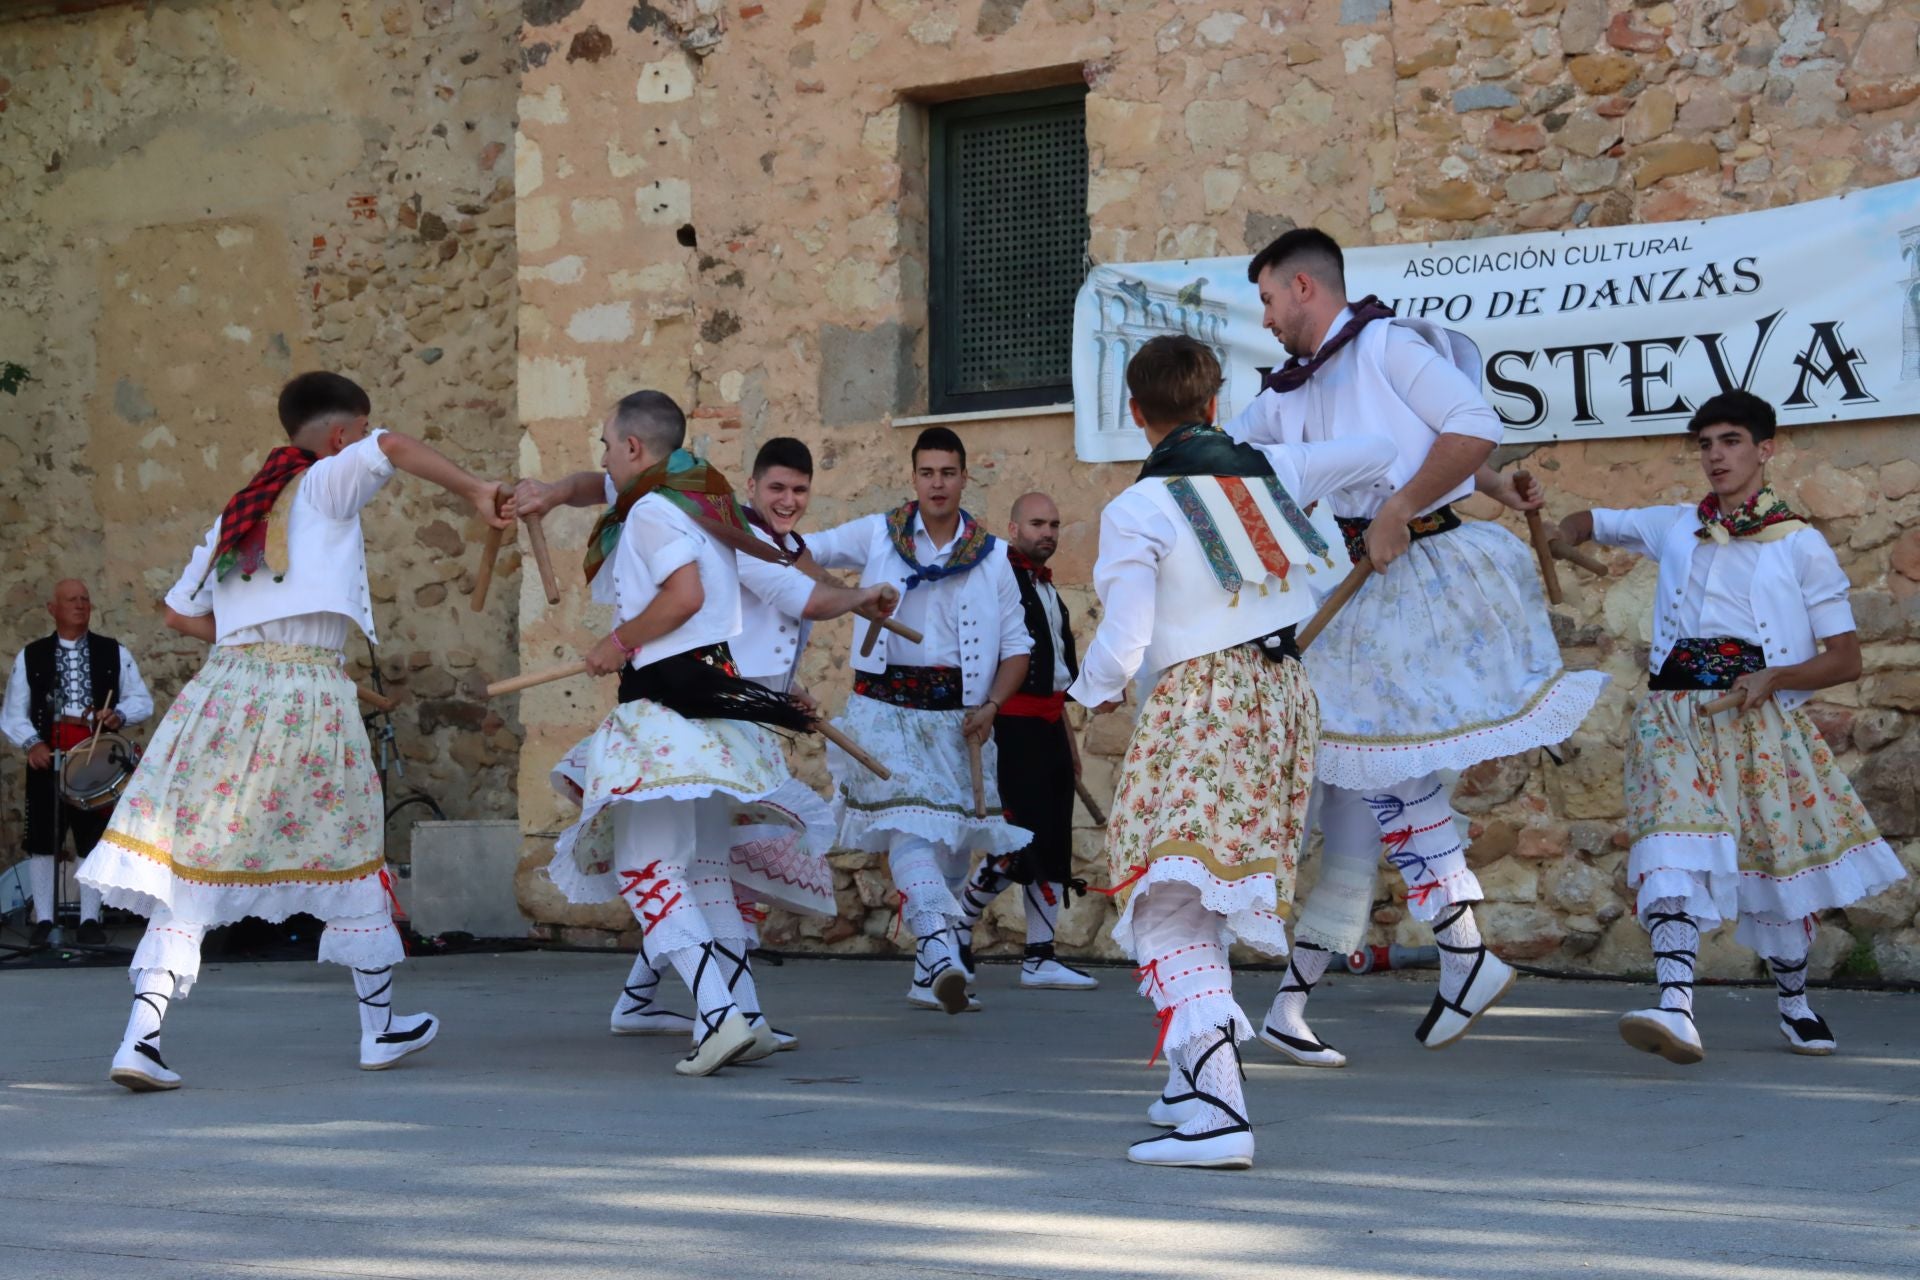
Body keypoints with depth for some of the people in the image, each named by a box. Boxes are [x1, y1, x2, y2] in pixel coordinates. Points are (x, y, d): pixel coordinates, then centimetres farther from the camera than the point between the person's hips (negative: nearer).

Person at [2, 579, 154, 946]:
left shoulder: (115, 654, 9)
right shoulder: (29, 657, 8)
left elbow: (142, 701, 6)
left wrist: (119, 715, -14)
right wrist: (31, 743, -12)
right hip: (47, 756, 0)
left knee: (94, 839, 3)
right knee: (42, 839, 0)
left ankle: (90, 919, 11)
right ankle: (44, 920, 8)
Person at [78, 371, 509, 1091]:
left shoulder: (238, 512, 20)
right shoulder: (327, 484, 3)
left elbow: (180, 611, 22)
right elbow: (393, 448, -18)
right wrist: (475, 493, -10)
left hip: (225, 684, 5)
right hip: (308, 699, -5)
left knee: (191, 869, 2)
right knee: (350, 856, 12)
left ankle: (141, 1039, -9)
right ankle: (380, 1029, 25)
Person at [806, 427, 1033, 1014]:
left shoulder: (992, 557, 7)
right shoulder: (877, 535, 7)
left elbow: (1017, 646, 8)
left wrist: (990, 705, -7)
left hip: (957, 716, 2)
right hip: (887, 707, -2)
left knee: (952, 844, 4)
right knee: (908, 825, -21)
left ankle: (928, 977, 14)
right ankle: (940, 947, -34)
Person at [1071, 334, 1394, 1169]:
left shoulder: (1137, 510, -8)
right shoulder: (1272, 468, 9)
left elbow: (1120, 645, -12)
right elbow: (1382, 451, 21)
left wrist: (1094, 692, 10)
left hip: (1195, 702, -7)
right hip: (1282, 694, 7)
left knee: (1169, 909, -13)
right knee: (1213, 897, 21)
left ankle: (1214, 1112, -27)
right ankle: (1200, 1075, 28)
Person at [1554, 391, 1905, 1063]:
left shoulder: (1801, 545, 4)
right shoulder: (1674, 527, 14)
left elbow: (1846, 658, 3)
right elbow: (1584, 523, 30)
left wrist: (1775, 678, -15)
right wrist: (1556, 544, 6)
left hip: (1760, 724, -1)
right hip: (1676, 717, 1)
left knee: (1779, 857, 5)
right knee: (1675, 849, -21)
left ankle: (1794, 1002, 31)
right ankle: (1676, 1008, -36)